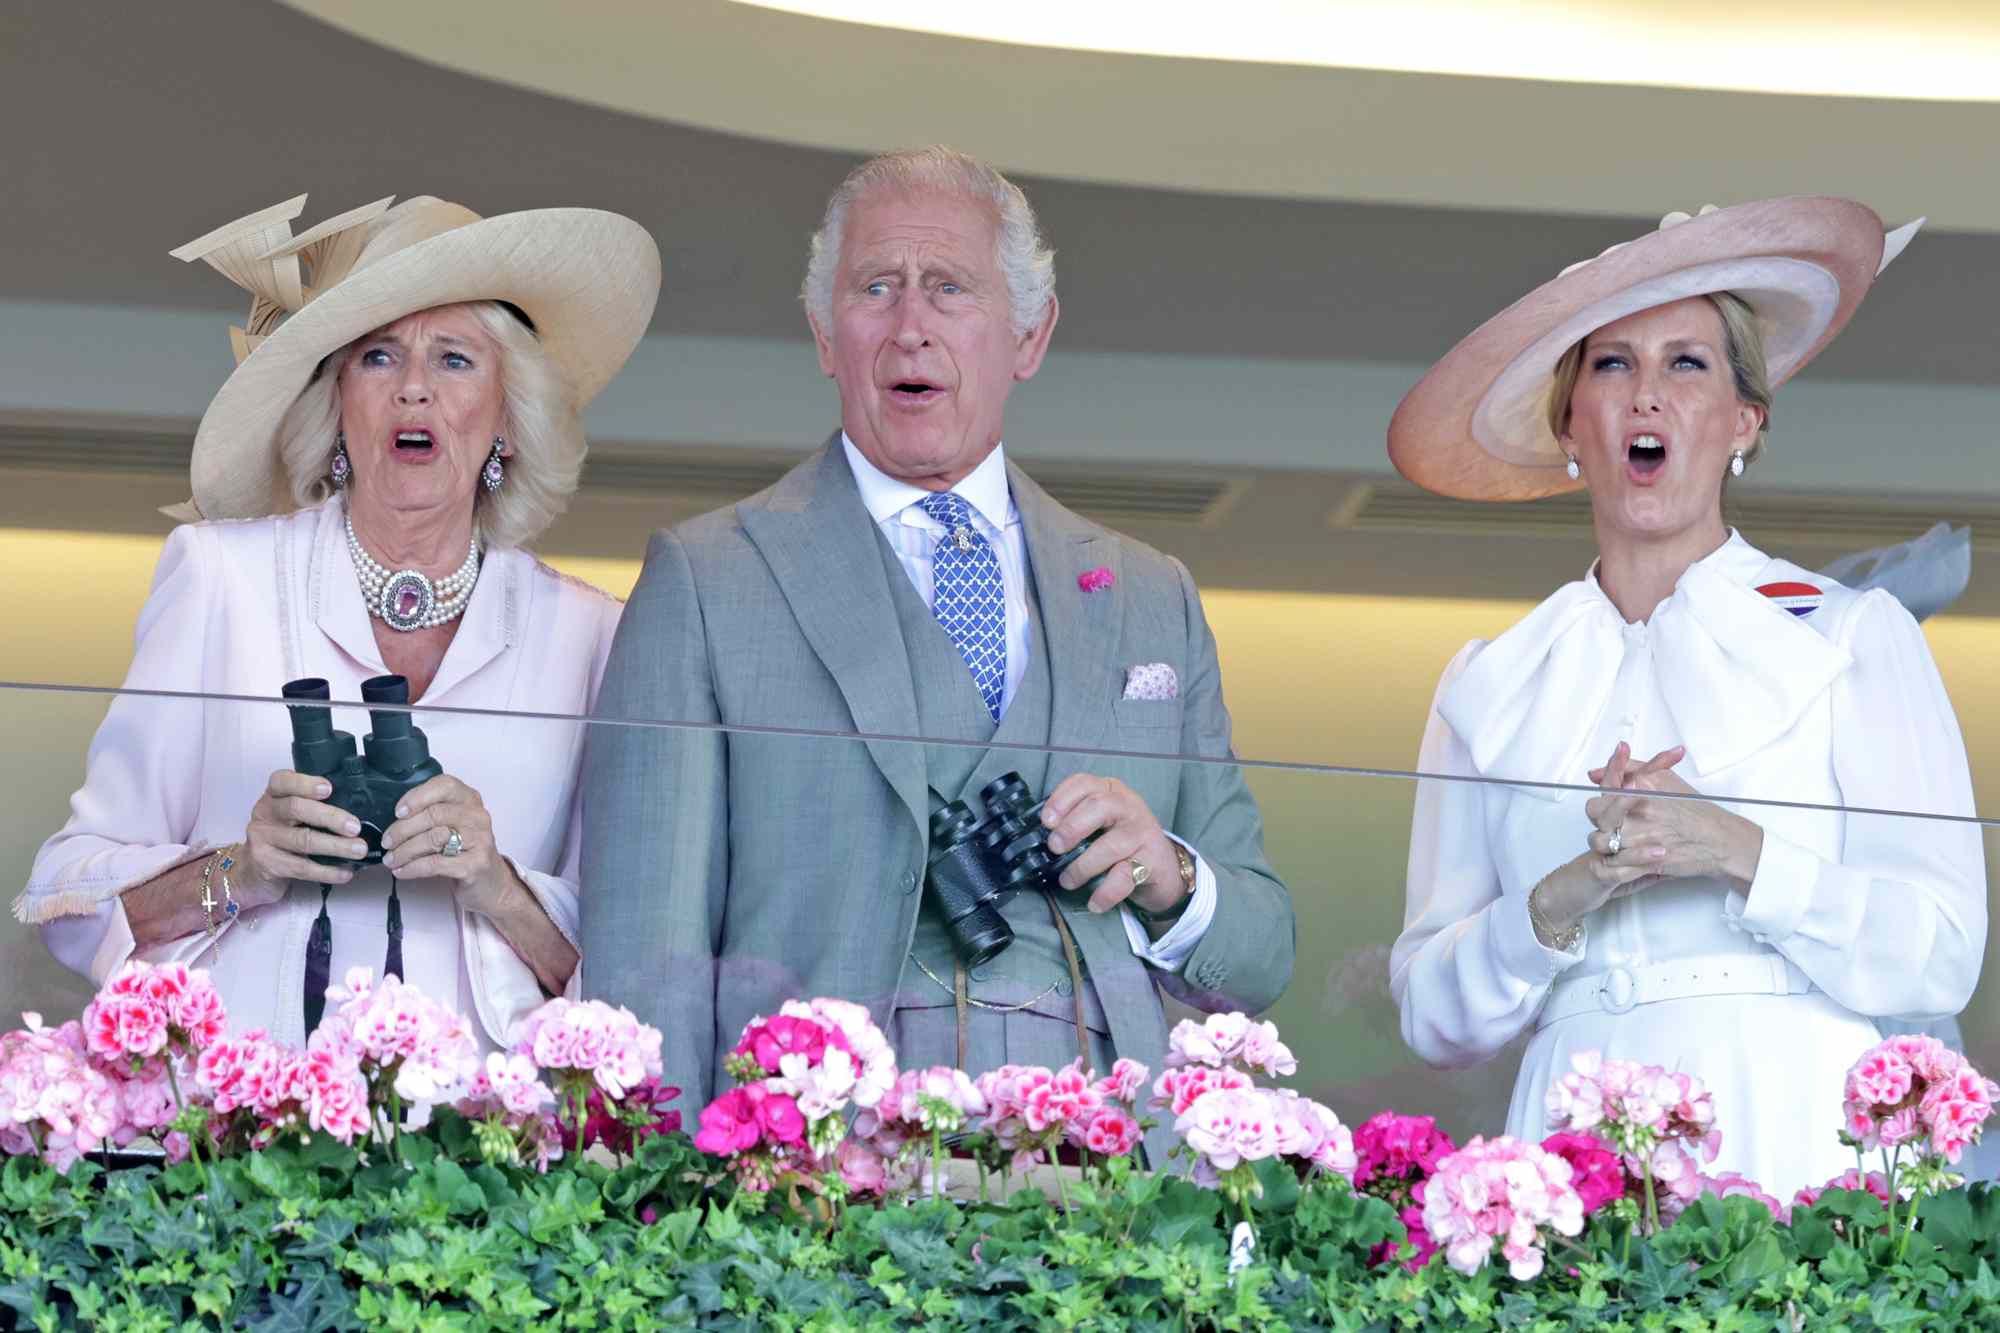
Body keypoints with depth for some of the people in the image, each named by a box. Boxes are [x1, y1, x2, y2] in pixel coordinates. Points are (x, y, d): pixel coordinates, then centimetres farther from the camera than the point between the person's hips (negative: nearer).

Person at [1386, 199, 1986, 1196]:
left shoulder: (1854, 636, 6)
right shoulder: (1490, 689, 13)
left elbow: (1939, 959, -2)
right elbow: (1433, 1018, 8)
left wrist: (1737, 851, -14)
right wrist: (1567, 897, -8)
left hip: (1807, 1151, -2)